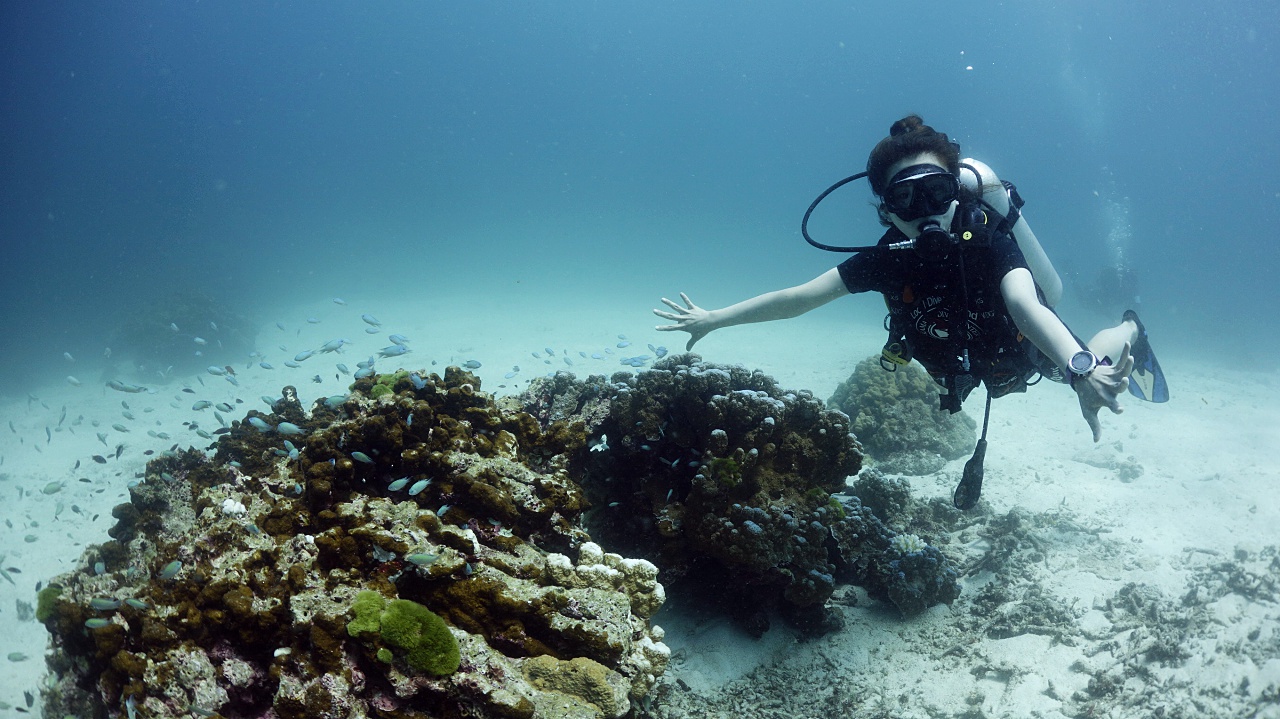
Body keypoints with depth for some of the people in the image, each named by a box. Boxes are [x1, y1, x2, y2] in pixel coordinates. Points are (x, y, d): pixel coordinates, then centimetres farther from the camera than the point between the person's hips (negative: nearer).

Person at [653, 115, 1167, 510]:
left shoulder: (988, 243, -42)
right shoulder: (889, 257, -33)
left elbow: (1026, 306, -62)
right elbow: (800, 297, -30)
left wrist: (1081, 369, -81)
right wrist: (714, 319, -30)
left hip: (1028, 349, -4)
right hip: (958, 361, 4)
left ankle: (1130, 331, 50)